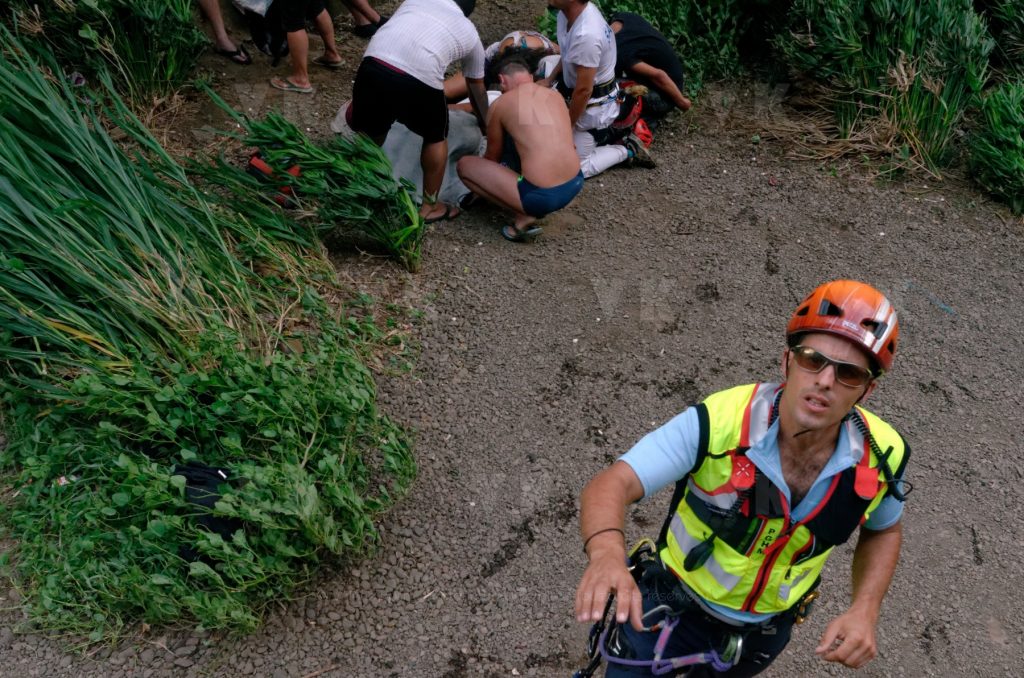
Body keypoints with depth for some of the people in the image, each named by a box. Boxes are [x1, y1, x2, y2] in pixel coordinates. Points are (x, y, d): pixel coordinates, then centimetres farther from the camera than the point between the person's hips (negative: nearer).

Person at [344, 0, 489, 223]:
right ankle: (429, 207, 31)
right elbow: (477, 88, 37)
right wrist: (484, 124, 55)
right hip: (419, 79, -2)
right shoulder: (470, 34, 26)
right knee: (436, 137, 22)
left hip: (373, 65, 3)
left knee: (370, 133, 24)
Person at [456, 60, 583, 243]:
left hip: (543, 196, -7)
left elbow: (492, 157, 16)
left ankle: (524, 215, -1)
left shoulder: (500, 104, 1)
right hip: (576, 185, 7)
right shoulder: (555, 94, 15)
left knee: (464, 165, 9)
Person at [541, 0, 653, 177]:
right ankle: (603, 135, 27)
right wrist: (549, 79, 6)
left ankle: (627, 151, 11)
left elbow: (583, 90, -28)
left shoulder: (586, 35, -37)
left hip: (594, 105, -9)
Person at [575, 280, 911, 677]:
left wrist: (865, 610, -16)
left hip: (765, 629, 4)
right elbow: (612, 484, -39)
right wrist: (607, 553, -61)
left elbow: (884, 530, 1)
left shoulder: (881, 456, -21)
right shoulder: (719, 422, -33)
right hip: (673, 605, -3)